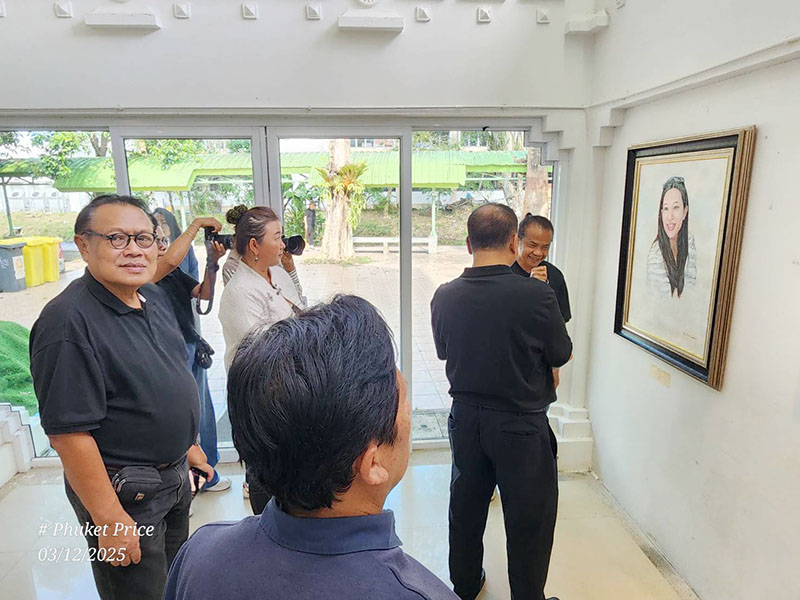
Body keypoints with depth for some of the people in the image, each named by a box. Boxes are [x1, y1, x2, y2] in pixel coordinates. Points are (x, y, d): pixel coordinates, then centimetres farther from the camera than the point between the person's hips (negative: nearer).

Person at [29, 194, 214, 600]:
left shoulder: (154, 296, 0)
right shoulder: (68, 322, -26)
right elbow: (68, 434, -26)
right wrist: (109, 520, -21)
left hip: (174, 473, 8)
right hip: (124, 491, -8)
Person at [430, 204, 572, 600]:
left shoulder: (444, 296, -10)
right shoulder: (537, 294, -22)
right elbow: (561, 355, -6)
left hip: (465, 417, 5)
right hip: (521, 424, -4)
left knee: (466, 506, 23)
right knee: (529, 519, 15)